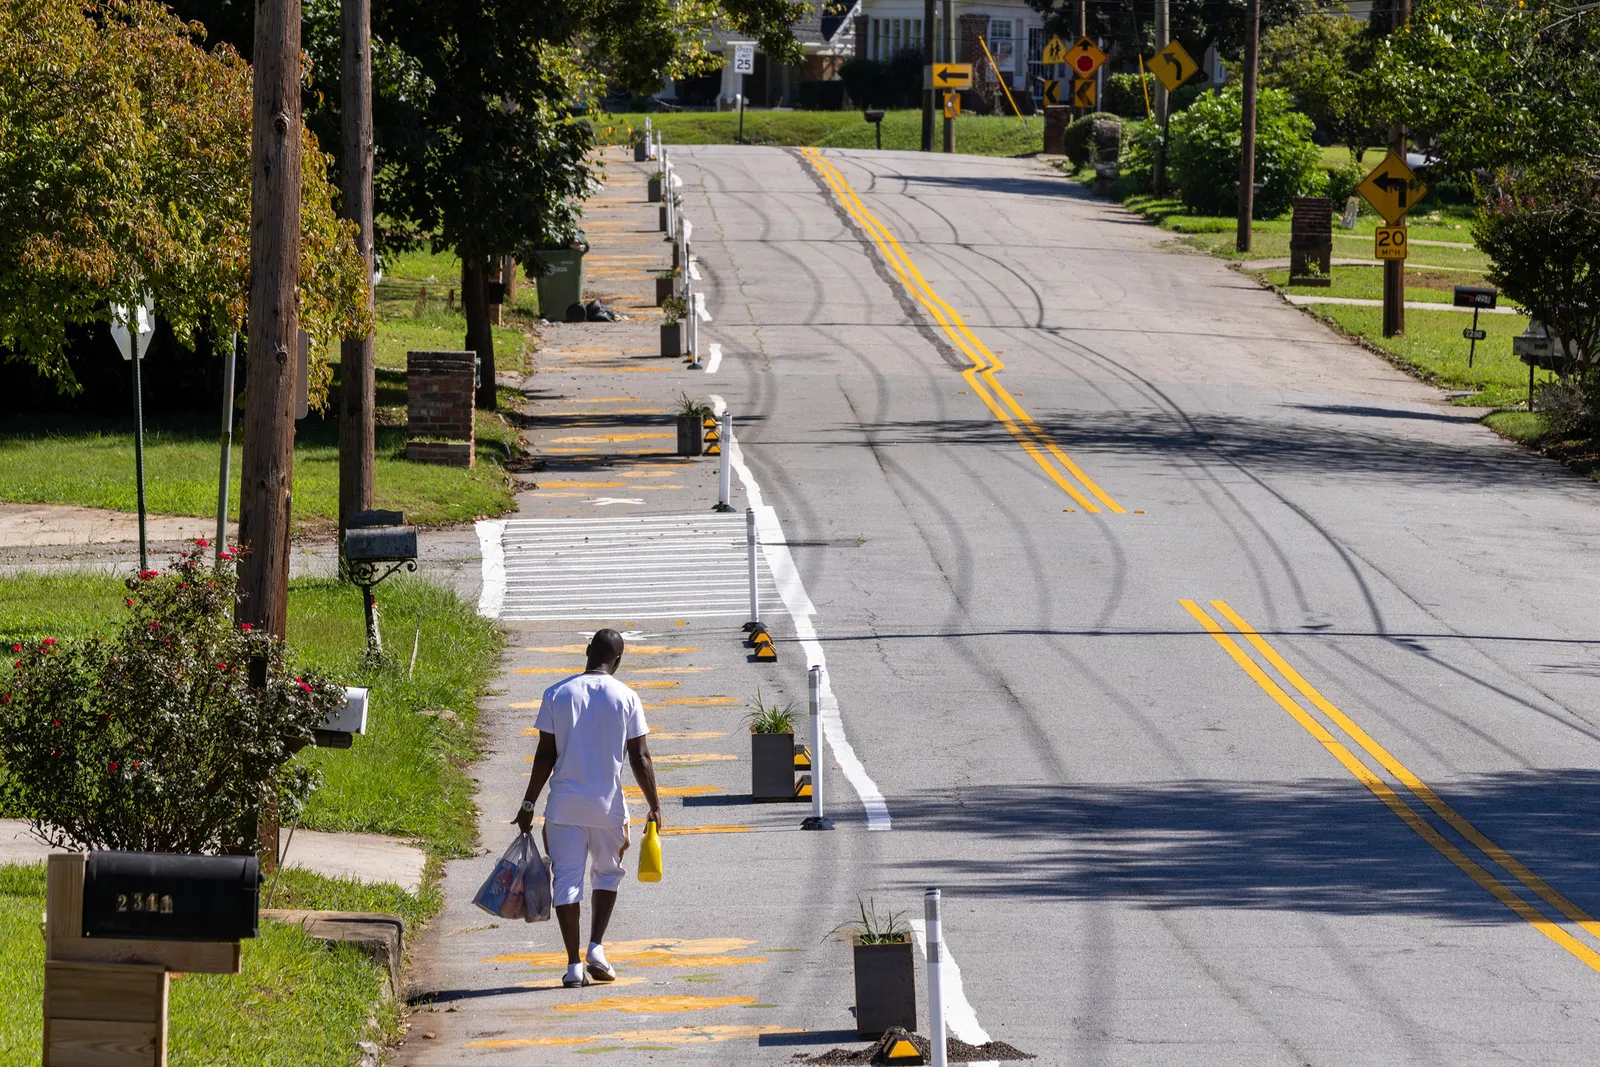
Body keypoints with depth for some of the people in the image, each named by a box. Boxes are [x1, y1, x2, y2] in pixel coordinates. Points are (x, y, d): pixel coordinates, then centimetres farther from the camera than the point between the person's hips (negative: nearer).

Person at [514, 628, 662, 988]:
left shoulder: (557, 695, -2)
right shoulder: (626, 698, -3)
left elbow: (545, 755, -2)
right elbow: (640, 758, -2)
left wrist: (528, 804, 5)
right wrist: (654, 808, 7)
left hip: (564, 807, 0)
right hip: (609, 806, 0)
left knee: (567, 880, 3)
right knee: (607, 873, 20)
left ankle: (574, 965, -2)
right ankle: (597, 948, 7)